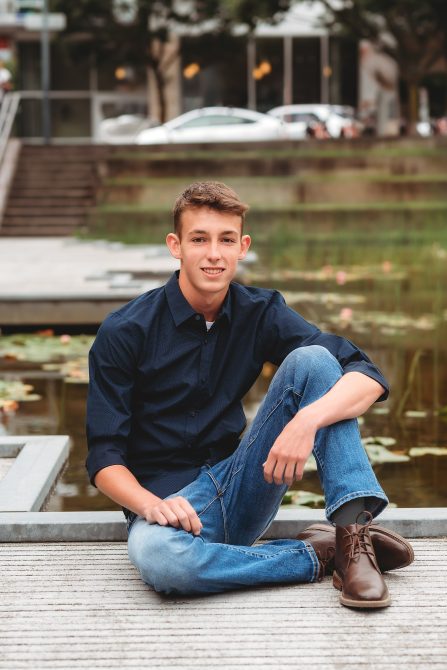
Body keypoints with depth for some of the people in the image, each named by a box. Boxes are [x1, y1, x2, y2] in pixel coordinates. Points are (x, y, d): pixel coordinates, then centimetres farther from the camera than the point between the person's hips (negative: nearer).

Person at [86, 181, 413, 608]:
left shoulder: (260, 313, 1)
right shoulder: (124, 333, -7)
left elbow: (369, 377, -9)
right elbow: (105, 458, -8)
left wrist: (308, 419, -29)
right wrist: (151, 505, -29)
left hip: (240, 491, 3)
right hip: (166, 497, -3)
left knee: (311, 359, -14)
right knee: (154, 556, -41)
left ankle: (352, 530, -25)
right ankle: (319, 554, -20)